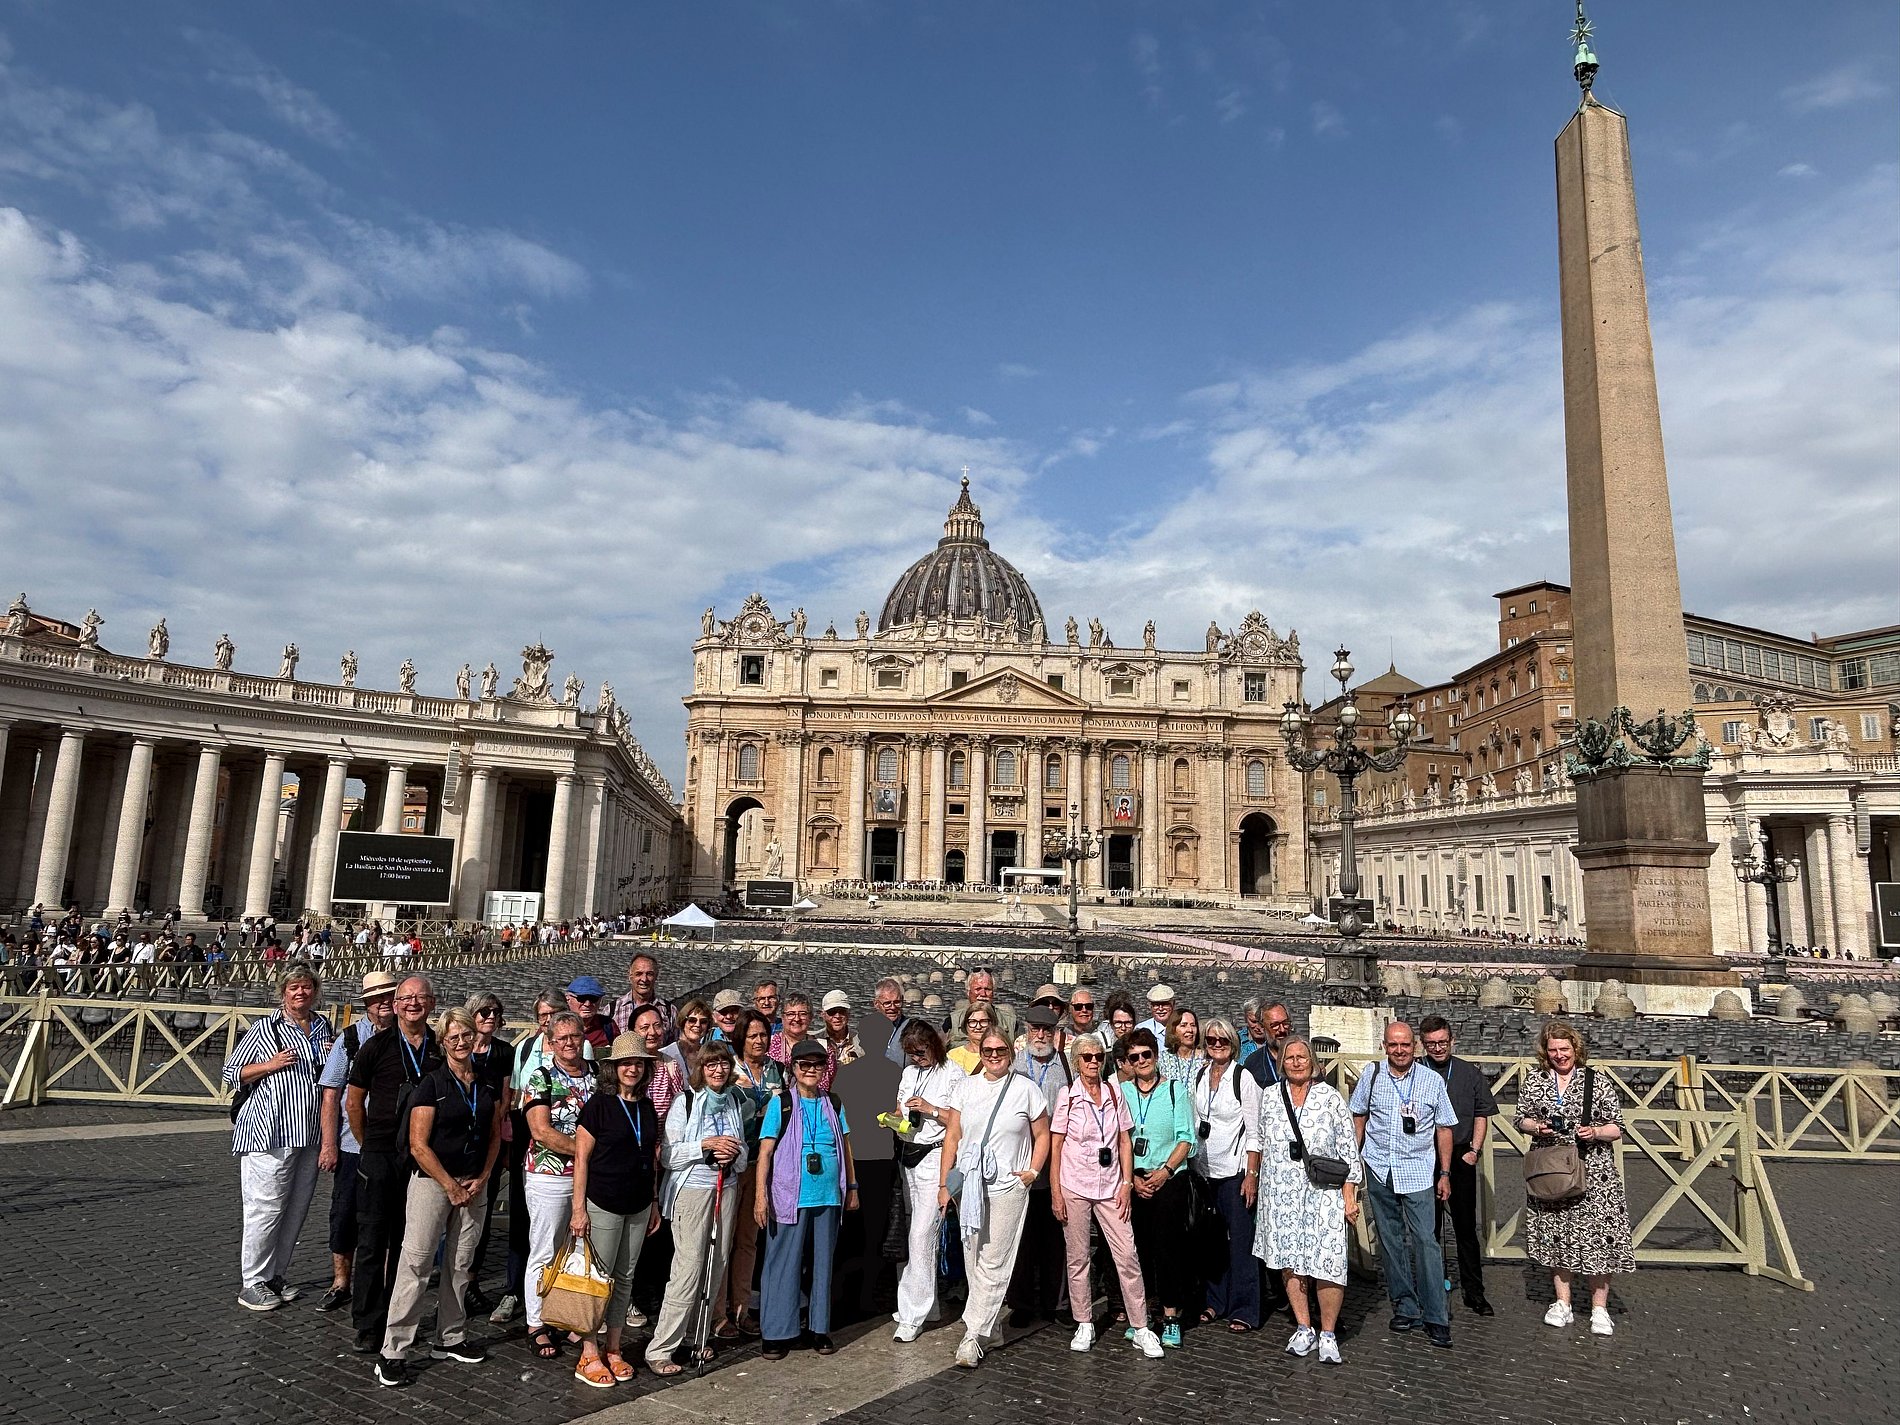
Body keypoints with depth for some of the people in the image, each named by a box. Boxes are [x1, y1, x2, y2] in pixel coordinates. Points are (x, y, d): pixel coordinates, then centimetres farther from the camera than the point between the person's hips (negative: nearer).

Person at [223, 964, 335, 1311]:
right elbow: (231, 1073, 0)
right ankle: (252, 1282, 9)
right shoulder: (264, 1028, -3)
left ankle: (276, 1274, 25)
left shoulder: (325, 1027, 12)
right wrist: (270, 1065, -14)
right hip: (269, 1133, -5)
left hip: (310, 1134, 6)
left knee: (297, 1208, 11)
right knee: (266, 1207, -4)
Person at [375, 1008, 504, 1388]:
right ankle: (393, 1353, 4)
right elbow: (418, 1145, -12)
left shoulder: (488, 1084, 6)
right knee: (415, 1264, -4)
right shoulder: (432, 1083, -9)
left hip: (474, 1184, 5)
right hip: (432, 1182, -5)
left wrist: (482, 1179, 0)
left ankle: (450, 1340, 25)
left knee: (460, 1264, 12)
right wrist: (452, 1186, -12)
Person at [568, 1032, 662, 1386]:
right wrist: (578, 1208, -12)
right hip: (603, 1203, -6)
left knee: (625, 1278, 13)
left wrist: (654, 1204, 14)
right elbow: (581, 1158, -9)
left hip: (639, 1206, 6)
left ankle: (613, 1350, 24)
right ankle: (589, 1357, 13)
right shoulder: (599, 1104, -9)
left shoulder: (647, 1106, 7)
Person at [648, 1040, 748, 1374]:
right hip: (692, 1189, -5)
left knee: (717, 1265, 5)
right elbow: (669, 1154, -8)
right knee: (689, 1267, -8)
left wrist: (734, 1153, -5)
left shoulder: (736, 1103, 9)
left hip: (727, 1189, 5)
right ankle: (660, 1350, 1)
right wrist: (706, 1144, -17)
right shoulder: (685, 1102, -4)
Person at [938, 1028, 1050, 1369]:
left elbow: (1042, 1135, 7)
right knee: (973, 1260, 9)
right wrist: (944, 1184, 3)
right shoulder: (967, 1087, 6)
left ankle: (972, 1337, -1)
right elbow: (953, 1137, 7)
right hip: (968, 1184, 3)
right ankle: (990, 1324, 25)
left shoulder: (1025, 1089, -1)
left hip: (1007, 1187, -3)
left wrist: (1033, 1171, -6)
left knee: (993, 1264, -5)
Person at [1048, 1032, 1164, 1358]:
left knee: (1127, 1255, -2)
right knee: (1078, 1258, 7)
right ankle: (1084, 1325, 21)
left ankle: (1141, 1329, 8)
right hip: (1074, 1187, -2)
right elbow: (1055, 1147, -3)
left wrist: (1127, 1183, -1)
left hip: (1110, 1187, 2)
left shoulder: (1114, 1093, 3)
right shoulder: (1067, 1096, -5)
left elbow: (1124, 1141, 7)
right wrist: (1056, 1193, -6)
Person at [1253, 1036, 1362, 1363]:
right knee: (1289, 1261, 6)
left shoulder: (1330, 1097, -3)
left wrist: (1349, 1196, -4)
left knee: (1327, 1263, -6)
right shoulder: (1270, 1097, 5)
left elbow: (1348, 1150, -1)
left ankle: (1328, 1335, 10)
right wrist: (1251, 1176, 13)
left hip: (1323, 1193, -3)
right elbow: (1258, 1140, 15)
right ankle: (1304, 1329, 21)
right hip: (1280, 1194, 3)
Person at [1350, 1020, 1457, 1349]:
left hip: (1419, 1172, -2)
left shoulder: (1433, 1081, -2)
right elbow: (1358, 1118, 12)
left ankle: (1436, 1318, 1)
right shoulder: (1371, 1075, 1)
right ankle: (1405, 1308, 22)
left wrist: (1444, 1173, 4)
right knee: (1390, 1241, 10)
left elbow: (1444, 1129, 5)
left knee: (1425, 1241, -8)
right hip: (1379, 1172, 2)